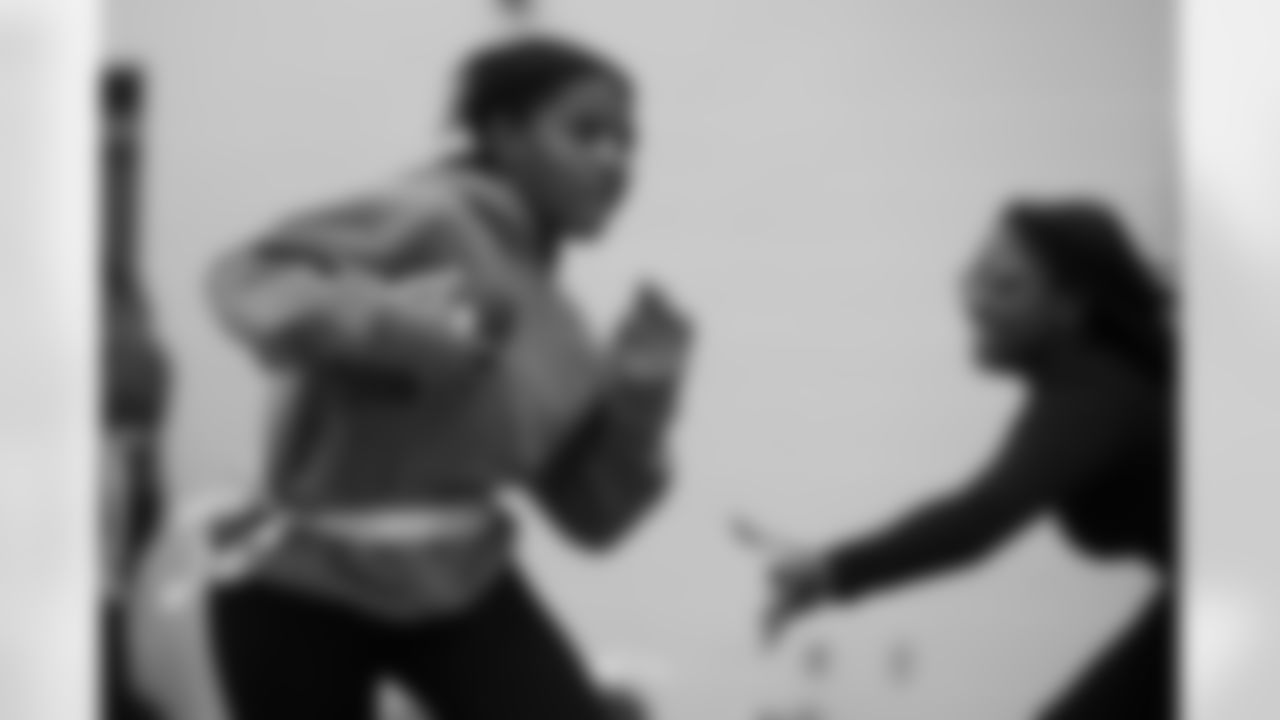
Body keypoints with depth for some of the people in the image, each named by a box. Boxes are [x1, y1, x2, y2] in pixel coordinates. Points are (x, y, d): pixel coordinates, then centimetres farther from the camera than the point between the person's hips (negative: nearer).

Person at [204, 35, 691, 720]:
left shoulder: (548, 317, 5)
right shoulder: (428, 221, -14)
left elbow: (593, 512, 8)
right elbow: (251, 279, -27)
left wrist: (642, 400, -8)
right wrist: (407, 324, -38)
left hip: (456, 580, 6)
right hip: (300, 588, -6)